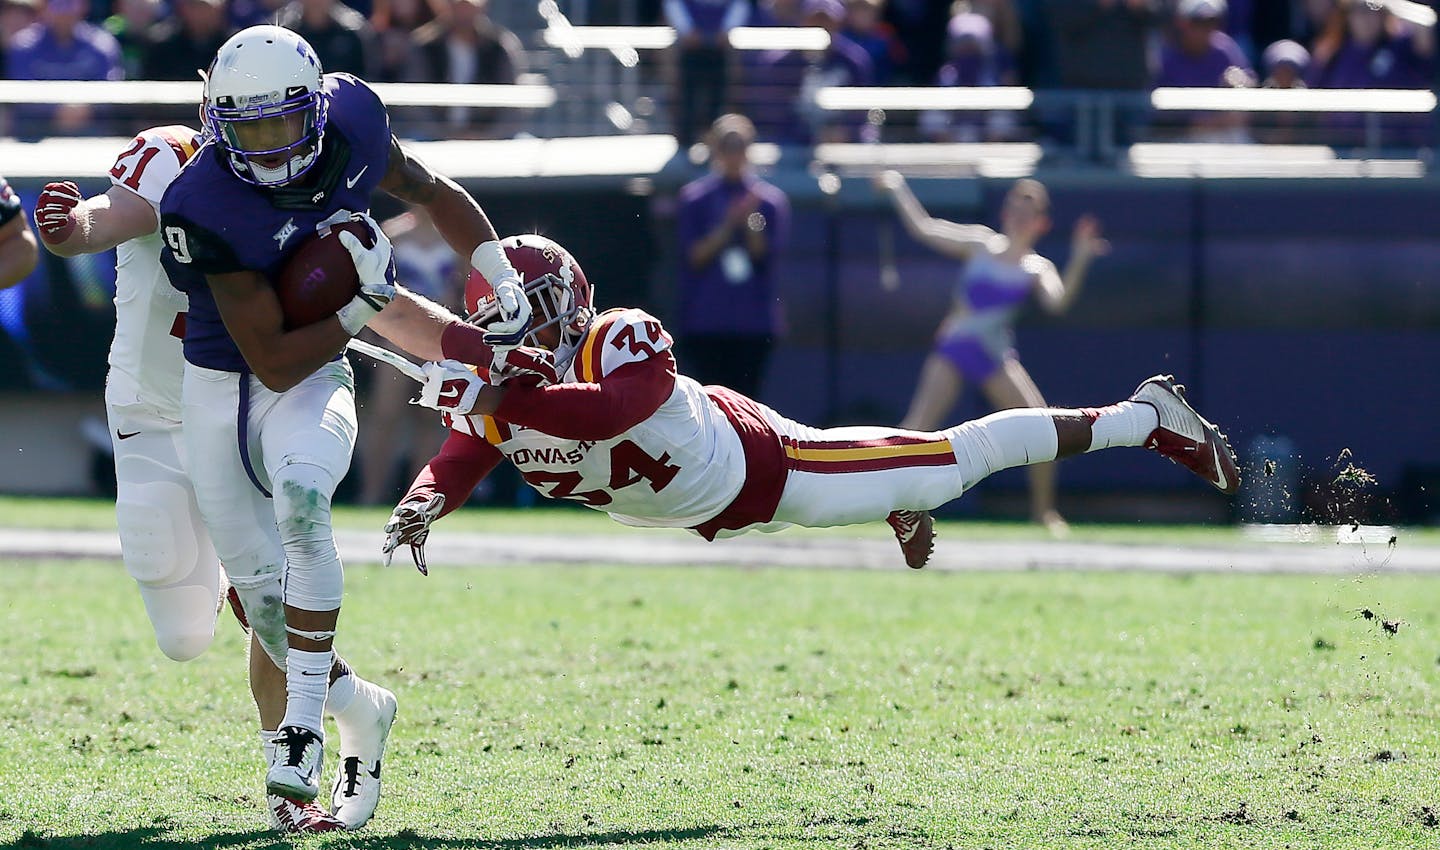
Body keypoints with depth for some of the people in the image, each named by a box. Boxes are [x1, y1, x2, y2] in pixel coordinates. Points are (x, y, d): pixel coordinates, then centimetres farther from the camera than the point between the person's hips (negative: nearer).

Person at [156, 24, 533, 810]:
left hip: (313, 382, 0)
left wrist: (503, 285, 6)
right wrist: (367, 304, -21)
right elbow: (273, 361, -22)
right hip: (218, 389, 0)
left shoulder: (350, 122, -13)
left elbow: (434, 194, 10)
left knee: (300, 502, -32)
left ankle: (304, 719, -26)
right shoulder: (204, 207, -25)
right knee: (261, 590, 1)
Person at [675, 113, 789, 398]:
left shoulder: (770, 199, 7)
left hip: (754, 321, 1)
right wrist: (728, 225, -13)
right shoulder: (694, 198, 6)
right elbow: (695, 256, -1)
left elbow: (765, 256, 1)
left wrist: (751, 222, -15)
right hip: (706, 321, -1)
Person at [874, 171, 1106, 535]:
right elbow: (923, 229, 1)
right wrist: (896, 188, -4)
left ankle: (1043, 509, 9)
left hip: (996, 355, 2)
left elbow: (1057, 301, -14)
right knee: (918, 426, -18)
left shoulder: (1038, 268, 7)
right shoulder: (980, 243, 5)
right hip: (953, 348, -2)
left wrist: (1079, 262, -26)